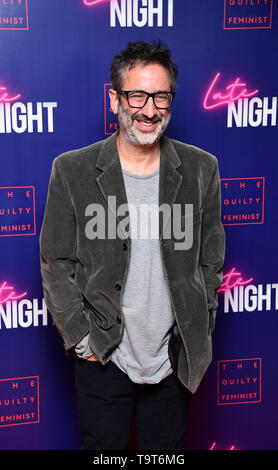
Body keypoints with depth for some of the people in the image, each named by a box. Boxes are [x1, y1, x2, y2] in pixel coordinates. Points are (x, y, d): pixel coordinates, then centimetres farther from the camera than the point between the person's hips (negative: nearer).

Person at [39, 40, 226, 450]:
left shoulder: (201, 170, -2)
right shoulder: (72, 171, -7)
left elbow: (211, 258, 5)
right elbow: (56, 263, -3)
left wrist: (196, 335, 2)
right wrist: (80, 337, -6)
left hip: (174, 358, 2)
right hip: (101, 358, -1)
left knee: (167, 448, 18)